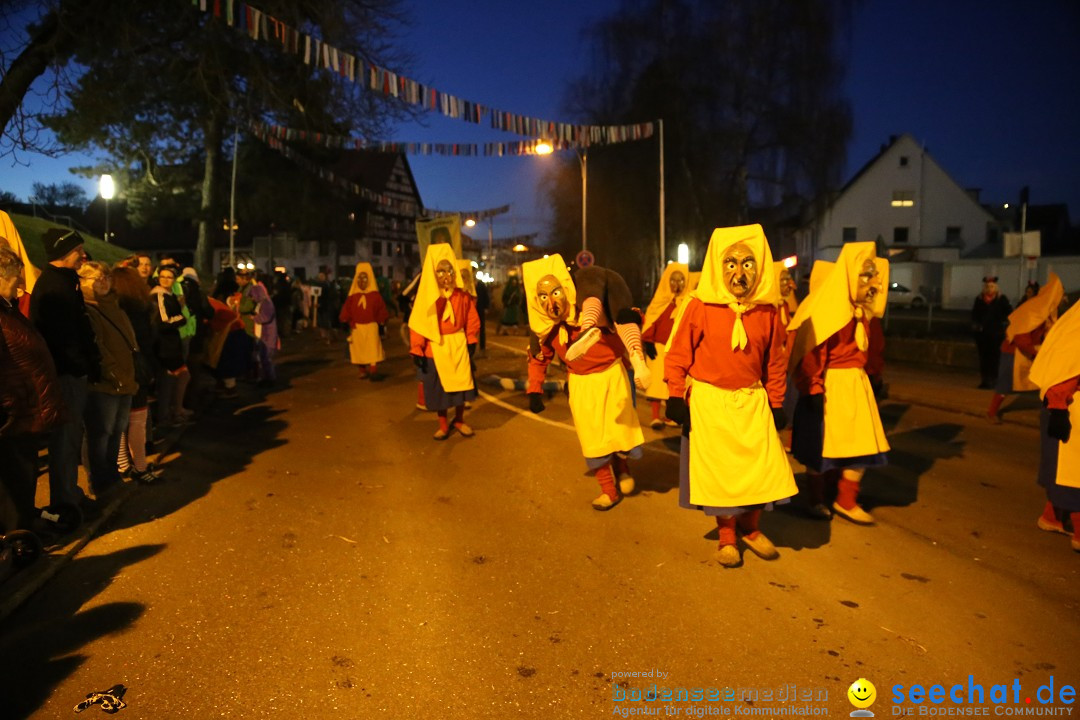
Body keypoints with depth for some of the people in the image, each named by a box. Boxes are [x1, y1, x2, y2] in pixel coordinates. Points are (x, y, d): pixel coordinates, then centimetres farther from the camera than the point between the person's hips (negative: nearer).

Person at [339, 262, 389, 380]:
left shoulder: (375, 295, 0)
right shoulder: (352, 296, 4)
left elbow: (381, 309, 1)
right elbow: (346, 310, 3)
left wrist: (381, 321, -6)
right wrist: (348, 321, -6)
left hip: (371, 327, -2)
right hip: (356, 327, 2)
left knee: (373, 350, -9)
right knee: (359, 350, 8)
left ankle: (373, 372, -7)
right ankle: (362, 371, 19)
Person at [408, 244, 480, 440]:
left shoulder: (462, 294, -2)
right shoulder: (426, 295, -9)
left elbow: (472, 318, 4)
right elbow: (417, 323, -10)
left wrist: (471, 341, 0)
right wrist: (417, 350, -13)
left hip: (458, 346, 2)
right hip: (435, 348, -2)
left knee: (460, 385, 10)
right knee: (438, 388, 8)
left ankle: (459, 421, 29)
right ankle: (443, 425, 23)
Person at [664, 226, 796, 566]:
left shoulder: (768, 311, -1)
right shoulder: (700, 307, -11)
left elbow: (775, 363, 8)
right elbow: (678, 353, -5)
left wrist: (776, 404, 9)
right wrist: (676, 396, -7)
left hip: (752, 401, 3)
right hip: (709, 401, -3)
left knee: (762, 467, 2)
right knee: (719, 471, 5)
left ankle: (751, 528, 27)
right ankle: (726, 537, 24)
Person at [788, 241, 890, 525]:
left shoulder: (861, 309, 10)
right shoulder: (828, 306, -15)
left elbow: (865, 348, 18)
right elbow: (811, 351, -19)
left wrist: (871, 376, 16)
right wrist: (813, 389, -23)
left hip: (856, 384, 8)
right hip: (829, 386, -8)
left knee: (862, 445, 9)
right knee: (822, 446, 5)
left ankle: (846, 502, 23)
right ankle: (815, 501, 22)